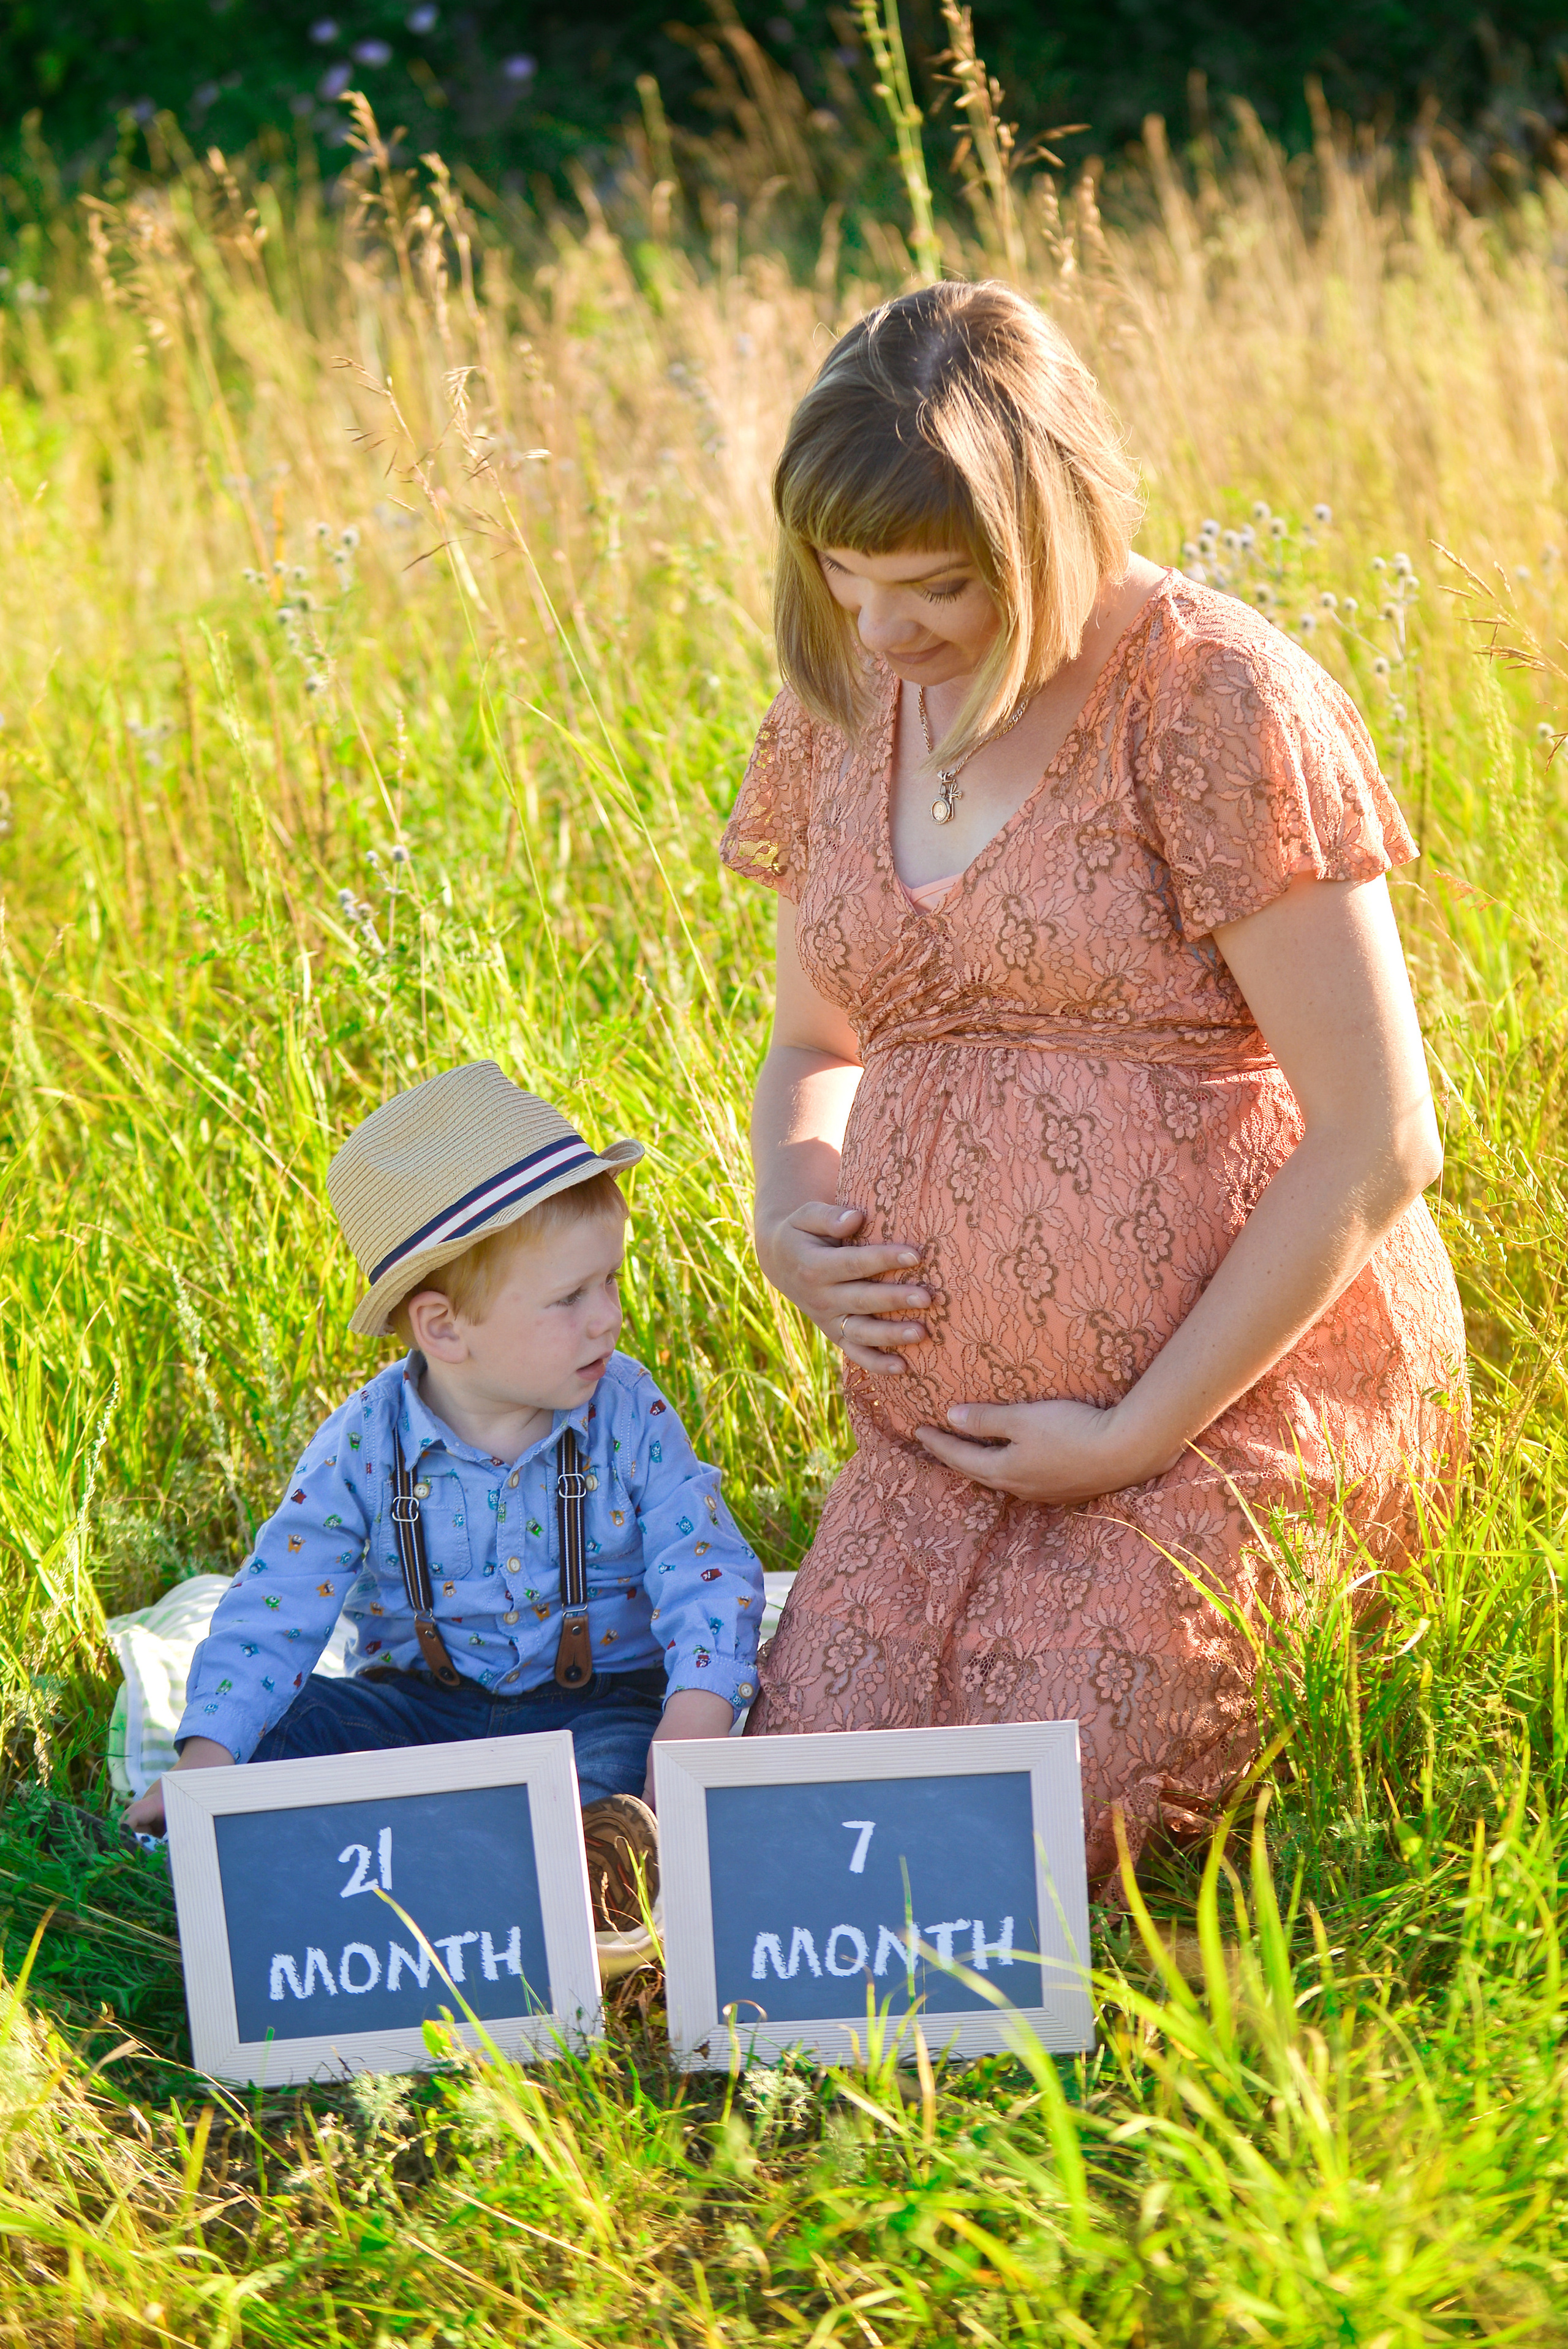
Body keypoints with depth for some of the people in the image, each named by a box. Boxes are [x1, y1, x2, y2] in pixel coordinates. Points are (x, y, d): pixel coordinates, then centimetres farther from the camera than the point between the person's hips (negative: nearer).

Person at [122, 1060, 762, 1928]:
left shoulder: (628, 1417, -8)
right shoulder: (365, 1447, -10)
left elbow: (708, 1575, -11)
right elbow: (274, 1611, -9)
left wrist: (693, 1725, -28)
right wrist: (207, 1758, -21)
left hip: (597, 1700, -1)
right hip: (420, 1701, 2)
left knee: (617, 1769, -33)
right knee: (282, 1730, -20)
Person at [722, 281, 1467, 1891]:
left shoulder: (1215, 703, -12)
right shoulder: (843, 709, 7)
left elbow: (1376, 1145, -13)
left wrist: (1140, 1434, -12)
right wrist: (787, 1208, 0)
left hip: (1232, 1399, -6)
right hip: (946, 1426, 6)